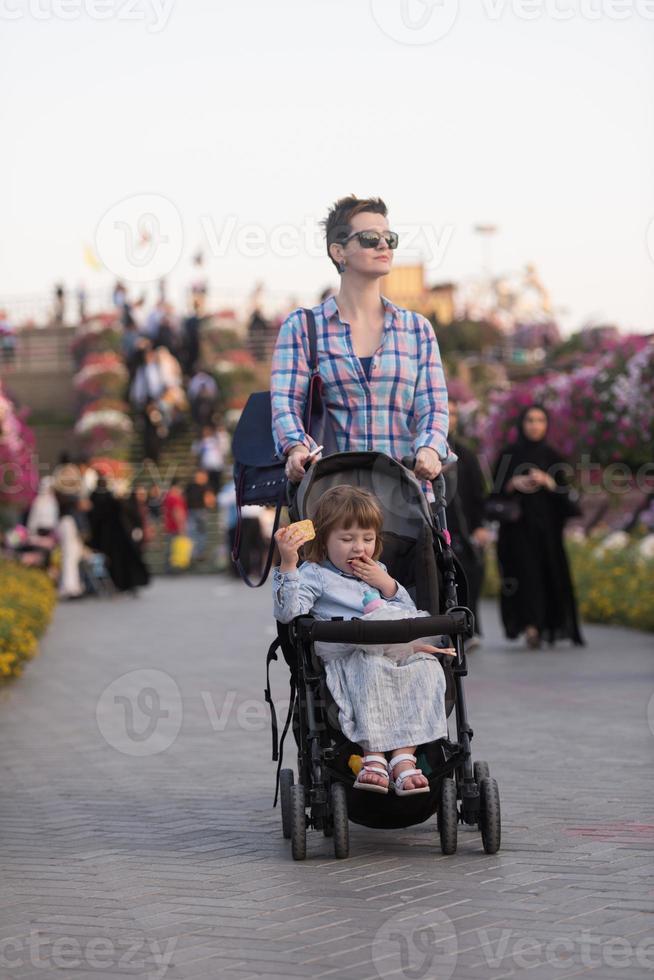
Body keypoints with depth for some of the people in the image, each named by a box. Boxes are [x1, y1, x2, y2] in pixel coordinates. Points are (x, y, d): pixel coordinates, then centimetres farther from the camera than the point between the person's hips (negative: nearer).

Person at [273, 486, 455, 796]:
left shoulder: (376, 572, 29)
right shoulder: (315, 575, 9)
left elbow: (410, 614, 26)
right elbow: (287, 611, -10)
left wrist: (387, 585, 10)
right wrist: (287, 565, -20)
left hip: (399, 650, 5)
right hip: (348, 655, -5)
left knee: (426, 667, -26)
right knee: (373, 670, -38)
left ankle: (404, 757, -34)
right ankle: (374, 755, -36)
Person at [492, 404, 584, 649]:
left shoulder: (552, 457, 12)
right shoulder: (509, 455, 7)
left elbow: (563, 492, 7)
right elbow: (497, 489, 4)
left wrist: (546, 481, -12)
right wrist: (515, 483, -14)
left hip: (546, 525, 2)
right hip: (518, 525, -2)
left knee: (550, 572, -3)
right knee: (526, 570, -15)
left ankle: (551, 624, 7)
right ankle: (531, 626, -22)